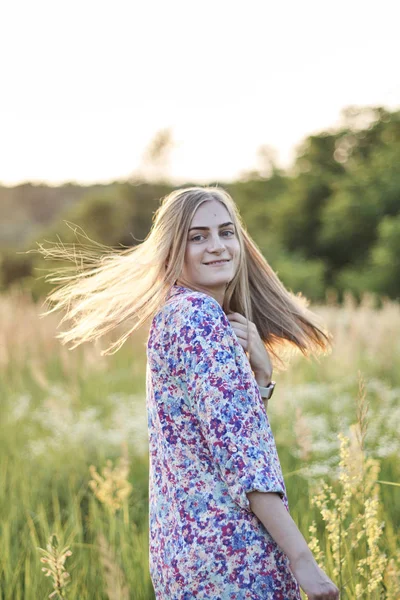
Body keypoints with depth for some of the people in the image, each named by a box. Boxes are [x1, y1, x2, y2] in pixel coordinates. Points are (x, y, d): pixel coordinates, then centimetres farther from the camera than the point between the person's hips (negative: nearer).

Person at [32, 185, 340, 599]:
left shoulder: (174, 315, 13)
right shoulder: (200, 317, -14)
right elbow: (236, 447, -21)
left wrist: (260, 370, -3)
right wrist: (301, 558, -22)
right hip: (229, 555, -9)